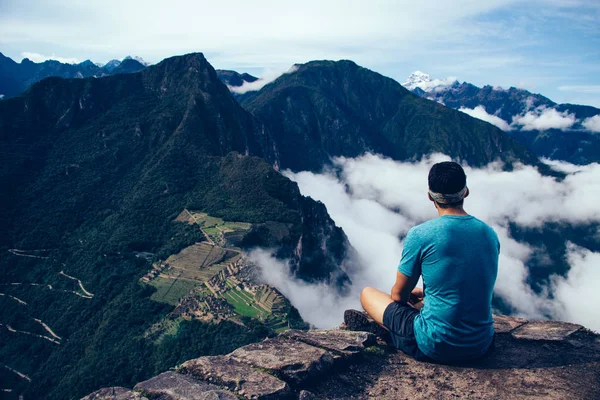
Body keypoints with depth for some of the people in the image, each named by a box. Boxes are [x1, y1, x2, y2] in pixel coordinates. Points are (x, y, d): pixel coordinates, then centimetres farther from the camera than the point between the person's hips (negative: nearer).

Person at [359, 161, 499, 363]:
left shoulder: (420, 234, -17)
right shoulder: (490, 234, 0)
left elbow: (399, 295, -5)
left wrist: (410, 295, 19)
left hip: (435, 347, -6)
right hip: (482, 345, 6)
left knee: (367, 293, 12)